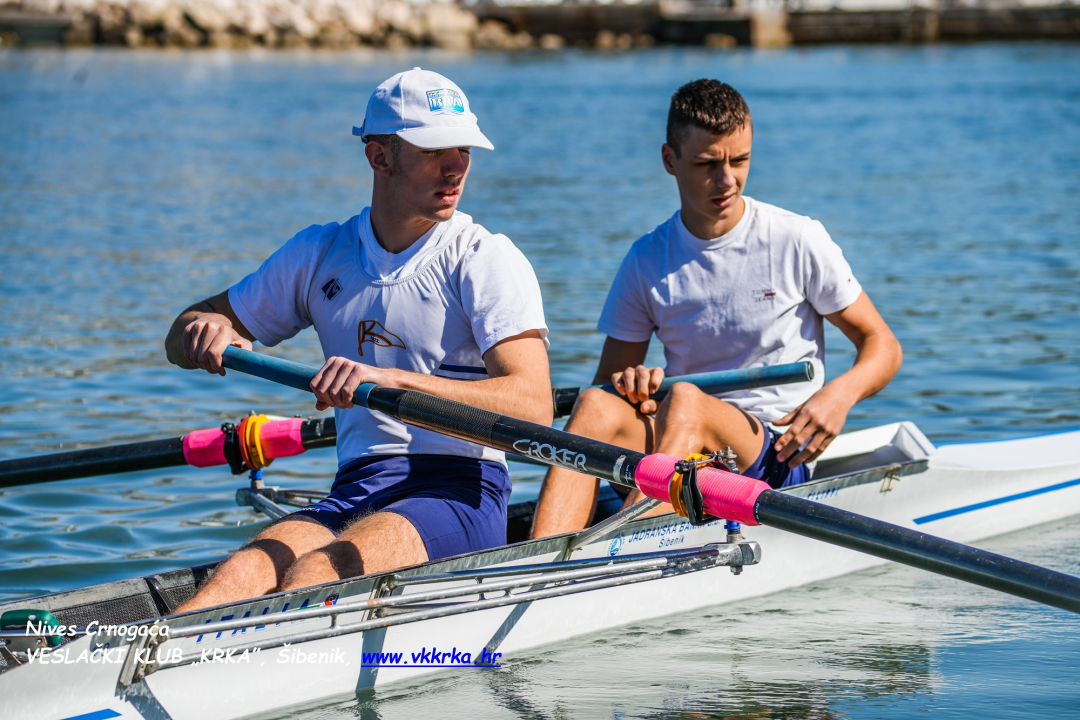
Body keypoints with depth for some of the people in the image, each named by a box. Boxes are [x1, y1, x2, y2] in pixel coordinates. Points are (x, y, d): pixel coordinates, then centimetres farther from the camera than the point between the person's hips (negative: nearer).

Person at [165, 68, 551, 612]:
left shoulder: (487, 259, -1)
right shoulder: (320, 254, 14)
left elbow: (533, 407, -16)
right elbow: (183, 336, 23)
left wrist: (391, 380, -27)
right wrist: (205, 332, -4)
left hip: (457, 496, -4)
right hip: (353, 495, 4)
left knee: (313, 575, -33)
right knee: (240, 577, -28)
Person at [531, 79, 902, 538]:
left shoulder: (797, 242, 0)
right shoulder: (647, 263, 8)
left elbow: (882, 346, 6)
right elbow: (609, 377, 11)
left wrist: (841, 393, -15)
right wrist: (628, 383, -14)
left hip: (775, 458, -3)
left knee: (685, 400, -34)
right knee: (597, 407, -29)